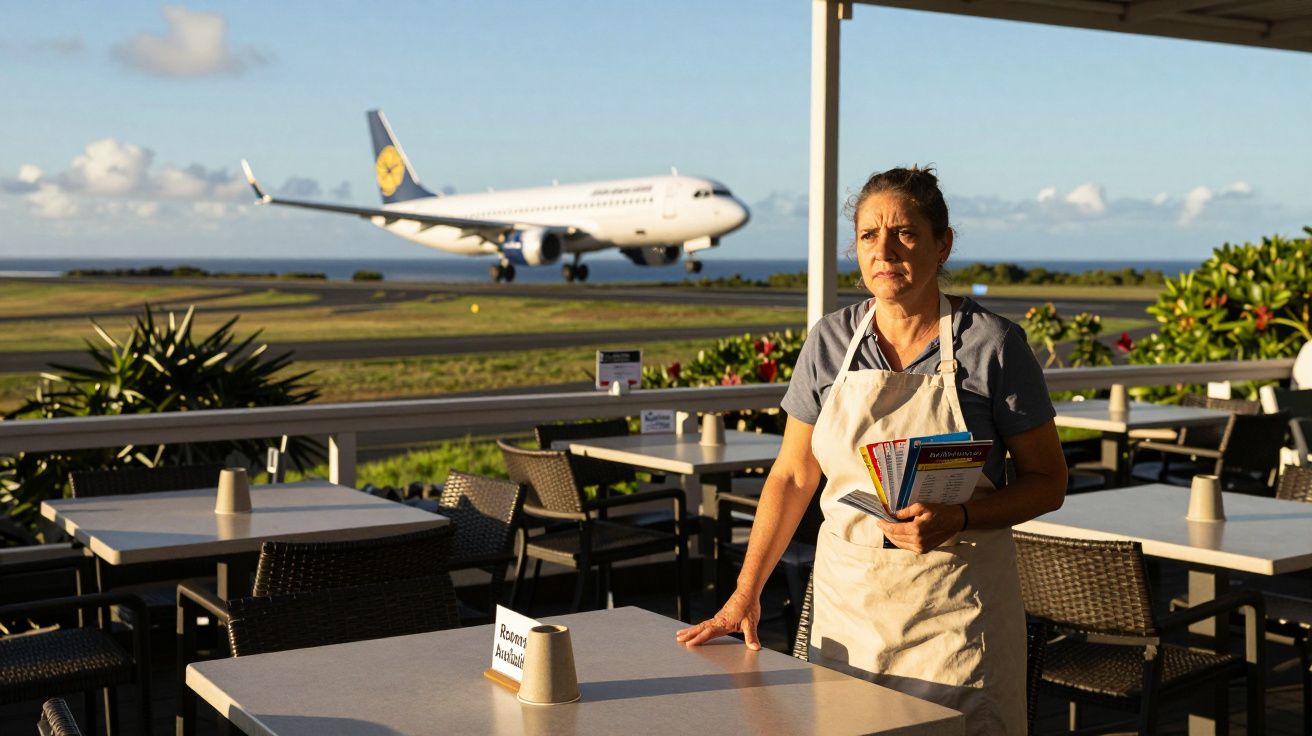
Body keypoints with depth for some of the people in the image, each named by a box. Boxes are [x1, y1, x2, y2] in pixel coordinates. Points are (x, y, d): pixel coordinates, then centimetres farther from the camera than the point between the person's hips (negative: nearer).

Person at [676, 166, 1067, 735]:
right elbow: (792, 477, 7)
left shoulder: (991, 344, -7)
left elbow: (1047, 482, -3)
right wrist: (744, 596, 3)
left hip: (955, 609, -3)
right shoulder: (830, 341, 3)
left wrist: (956, 520, -20)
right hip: (847, 599, 3)